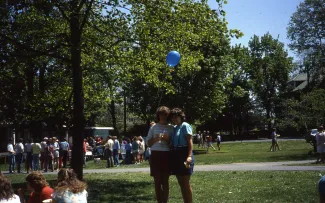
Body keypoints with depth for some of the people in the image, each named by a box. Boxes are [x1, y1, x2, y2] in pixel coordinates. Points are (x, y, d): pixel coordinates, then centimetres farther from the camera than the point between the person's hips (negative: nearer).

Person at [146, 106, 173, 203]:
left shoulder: (171, 128, 6)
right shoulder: (154, 127, 8)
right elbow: (148, 143, 9)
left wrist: (167, 139, -11)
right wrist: (156, 138, -8)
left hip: (167, 155, -1)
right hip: (155, 155, 1)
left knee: (165, 180, 3)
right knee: (157, 180, 3)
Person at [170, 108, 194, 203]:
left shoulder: (185, 126, -6)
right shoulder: (174, 128, 17)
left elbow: (190, 141, -16)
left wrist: (189, 156, -26)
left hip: (184, 155, -8)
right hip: (176, 156, 8)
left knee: (186, 183, -6)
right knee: (181, 183, 12)